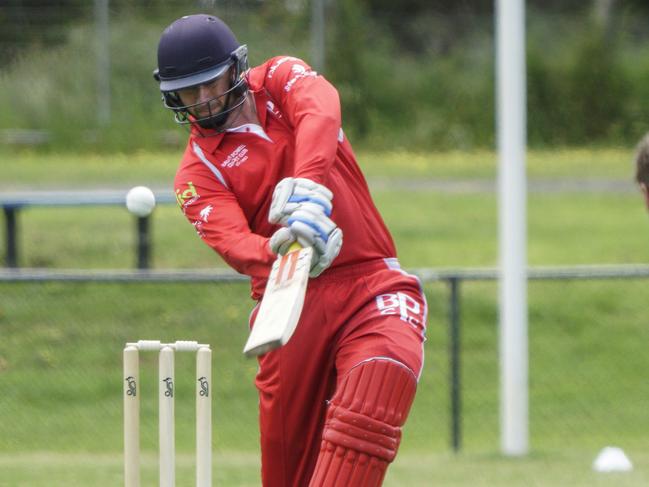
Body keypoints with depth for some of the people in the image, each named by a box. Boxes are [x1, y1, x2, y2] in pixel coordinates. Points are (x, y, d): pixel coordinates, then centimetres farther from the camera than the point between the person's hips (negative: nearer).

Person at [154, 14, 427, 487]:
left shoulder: (281, 80, 8)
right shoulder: (197, 171, 6)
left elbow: (320, 110, -17)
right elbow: (231, 241, -13)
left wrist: (309, 187, -37)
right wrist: (276, 251, -37)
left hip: (371, 283, -1)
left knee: (384, 370, -30)